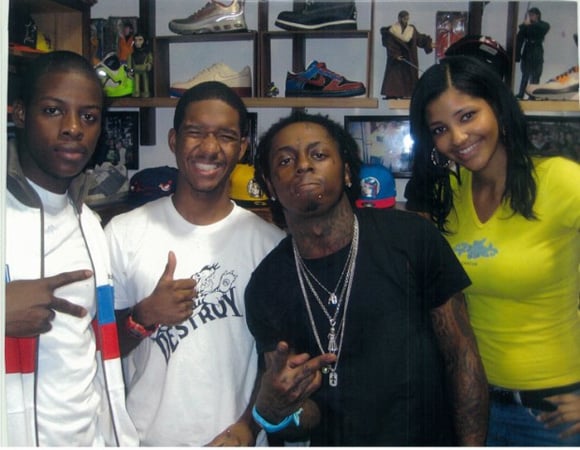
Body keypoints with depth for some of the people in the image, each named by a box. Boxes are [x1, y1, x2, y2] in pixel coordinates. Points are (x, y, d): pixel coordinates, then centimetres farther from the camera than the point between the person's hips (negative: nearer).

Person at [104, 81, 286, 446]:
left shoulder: (270, 241, -7)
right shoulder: (124, 233, -8)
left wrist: (249, 426, -11)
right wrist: (143, 317, -19)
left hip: (234, 437, 0)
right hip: (145, 435, 0)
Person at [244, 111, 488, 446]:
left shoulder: (412, 238, -15)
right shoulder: (267, 285, -9)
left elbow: (462, 356, -9)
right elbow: (307, 416, -7)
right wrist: (273, 411, -28)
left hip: (431, 436, -1)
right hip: (333, 441, 2)